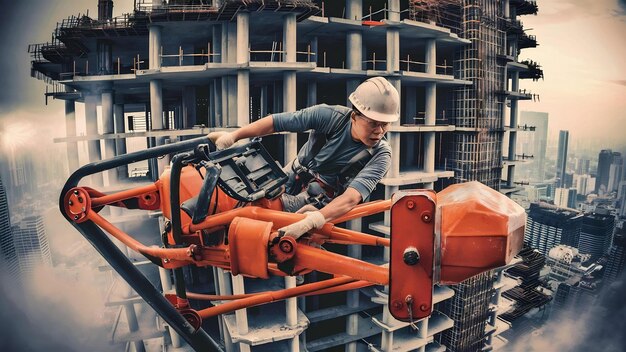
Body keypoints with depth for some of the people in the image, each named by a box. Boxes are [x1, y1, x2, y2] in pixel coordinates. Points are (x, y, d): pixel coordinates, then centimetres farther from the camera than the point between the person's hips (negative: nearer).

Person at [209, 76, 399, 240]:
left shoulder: (381, 155, -20)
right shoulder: (331, 116, -16)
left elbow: (351, 198, -34)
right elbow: (276, 122, -11)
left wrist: (313, 220, -51)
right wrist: (233, 135, -12)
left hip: (319, 204, -4)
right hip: (288, 181, 4)